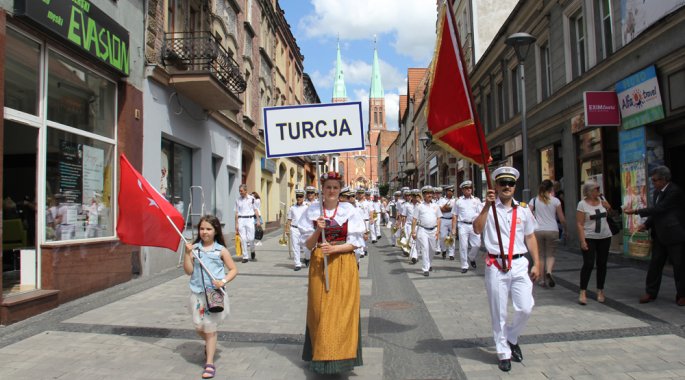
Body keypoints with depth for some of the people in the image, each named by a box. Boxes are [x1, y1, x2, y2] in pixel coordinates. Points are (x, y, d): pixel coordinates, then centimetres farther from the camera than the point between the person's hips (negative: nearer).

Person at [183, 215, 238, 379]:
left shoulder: (221, 250, -4)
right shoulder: (194, 248, 0)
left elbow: (234, 269, -1)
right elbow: (188, 271, -4)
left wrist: (223, 281, -16)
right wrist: (187, 253, -14)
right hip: (198, 293, 2)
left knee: (210, 328, 2)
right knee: (199, 327, 11)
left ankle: (210, 363, 12)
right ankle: (209, 345, 44)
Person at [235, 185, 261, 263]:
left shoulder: (251, 199, 2)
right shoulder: (238, 200, 7)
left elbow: (255, 210, 7)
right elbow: (237, 212, 9)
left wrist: (258, 220, 1)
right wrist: (236, 224, 6)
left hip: (250, 219, -2)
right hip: (241, 220, 2)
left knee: (251, 238, -7)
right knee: (243, 239, -1)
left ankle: (252, 252, 21)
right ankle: (245, 257, 6)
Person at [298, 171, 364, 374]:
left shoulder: (349, 210, -1)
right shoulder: (313, 211, 2)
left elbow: (355, 243, -3)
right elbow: (308, 244, 1)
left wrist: (334, 248, -18)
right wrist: (318, 230, -17)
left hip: (344, 264, -1)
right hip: (319, 264, 1)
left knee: (342, 309, 1)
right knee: (320, 309, 3)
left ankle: (340, 354, 13)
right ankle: (321, 354, 16)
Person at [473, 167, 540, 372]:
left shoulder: (523, 210, 9)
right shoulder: (489, 208, -2)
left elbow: (530, 237, 14)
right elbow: (477, 229, -18)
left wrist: (536, 263, 10)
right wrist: (487, 206, -26)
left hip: (519, 265, 3)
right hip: (496, 266, -3)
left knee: (525, 308, -1)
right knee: (499, 313, 6)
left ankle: (512, 338, 28)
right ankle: (504, 353, 22)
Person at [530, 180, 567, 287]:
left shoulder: (534, 200, 2)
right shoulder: (555, 201, -1)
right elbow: (562, 219, 1)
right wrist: (565, 229, 16)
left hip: (538, 230, 1)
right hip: (552, 230, -1)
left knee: (541, 255, 11)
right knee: (551, 255, 8)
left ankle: (544, 279, 14)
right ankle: (549, 272, -18)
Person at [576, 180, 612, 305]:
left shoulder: (601, 201, 6)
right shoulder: (582, 204, -8)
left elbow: (608, 214, 22)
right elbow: (579, 224, -11)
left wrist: (608, 208, 2)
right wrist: (582, 241, -17)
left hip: (605, 237, 5)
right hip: (589, 238, -5)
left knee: (602, 264, 8)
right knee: (588, 264, -8)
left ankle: (600, 291, 19)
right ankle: (583, 292, 0)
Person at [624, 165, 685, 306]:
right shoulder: (657, 191, 9)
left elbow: (659, 209, -23)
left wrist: (636, 211, -20)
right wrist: (646, 224, -3)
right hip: (659, 235, 8)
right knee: (655, 264, 9)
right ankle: (650, 293, 16)